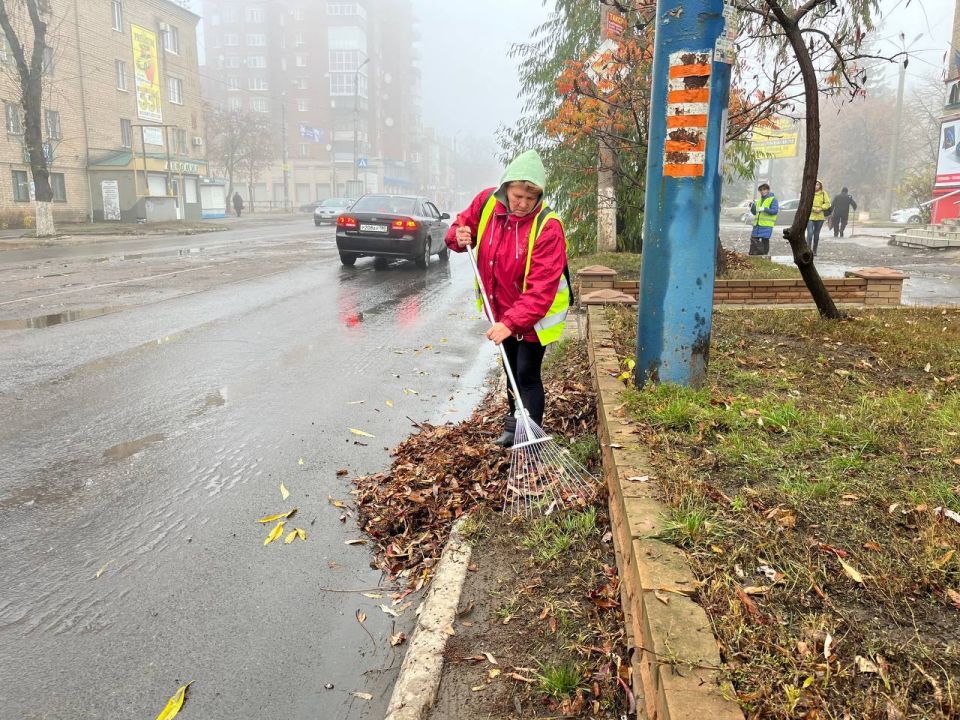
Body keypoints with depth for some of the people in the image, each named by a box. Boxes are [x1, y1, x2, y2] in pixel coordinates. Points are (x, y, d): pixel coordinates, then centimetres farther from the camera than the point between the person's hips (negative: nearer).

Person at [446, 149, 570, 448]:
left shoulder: (548, 226, -28)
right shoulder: (487, 202, -11)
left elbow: (541, 288, -33)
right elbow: (464, 223, 9)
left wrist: (511, 322, -41)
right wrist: (459, 236, -16)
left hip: (536, 314, -6)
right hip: (501, 310, 6)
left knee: (527, 375, -5)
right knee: (512, 370, 21)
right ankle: (514, 426, 41)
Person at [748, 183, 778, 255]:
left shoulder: (773, 199, -3)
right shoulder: (759, 200, 19)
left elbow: (775, 211, -14)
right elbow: (755, 212, 23)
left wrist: (764, 209, -25)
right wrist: (752, 206, 3)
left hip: (767, 225, -7)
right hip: (757, 224, 7)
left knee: (765, 240, -3)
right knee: (754, 239, 3)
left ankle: (764, 255, 4)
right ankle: (753, 255, 8)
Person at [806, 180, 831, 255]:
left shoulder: (823, 193, 5)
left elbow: (827, 203, 5)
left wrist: (820, 208, -11)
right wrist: (813, 209, -17)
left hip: (820, 217, 3)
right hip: (810, 216, -3)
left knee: (816, 234, 10)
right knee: (810, 233, -14)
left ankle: (814, 251, 20)